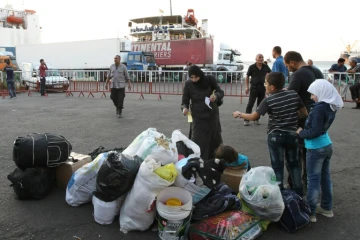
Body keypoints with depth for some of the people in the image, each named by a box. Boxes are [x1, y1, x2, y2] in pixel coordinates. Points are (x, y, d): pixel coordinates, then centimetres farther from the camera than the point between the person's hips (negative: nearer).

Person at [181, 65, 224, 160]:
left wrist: (216, 95, -28)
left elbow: (220, 92, -4)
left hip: (212, 115, 2)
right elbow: (185, 100, -4)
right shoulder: (188, 84, -10)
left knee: (215, 139, 14)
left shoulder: (209, 79, -10)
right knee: (198, 141, -8)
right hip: (198, 117, -1)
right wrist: (185, 108, -27)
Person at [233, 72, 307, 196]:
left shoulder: (268, 101, -15)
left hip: (275, 136, -4)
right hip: (292, 135, 4)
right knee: (294, 163, 18)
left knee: (277, 166, 7)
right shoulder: (294, 94, -5)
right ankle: (299, 193, 25)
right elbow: (304, 113, 3)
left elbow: (252, 117, -12)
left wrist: (239, 114, 4)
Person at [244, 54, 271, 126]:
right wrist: (247, 87, -5)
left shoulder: (265, 67, 2)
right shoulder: (252, 67, -5)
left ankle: (256, 119, 20)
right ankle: (246, 120, 0)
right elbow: (247, 77, 1)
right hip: (254, 87, -3)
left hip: (262, 87, 3)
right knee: (250, 104, -5)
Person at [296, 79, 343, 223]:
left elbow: (315, 131, -23)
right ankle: (327, 208, 30)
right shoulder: (331, 107, 4)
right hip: (327, 145, 9)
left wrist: (301, 132, -9)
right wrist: (305, 129, 9)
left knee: (313, 179, -1)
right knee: (325, 177, 17)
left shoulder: (319, 108, -22)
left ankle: (311, 213, 7)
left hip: (316, 148, -8)